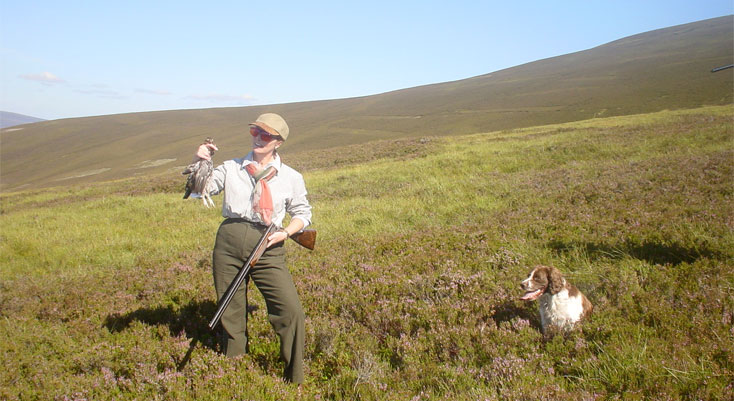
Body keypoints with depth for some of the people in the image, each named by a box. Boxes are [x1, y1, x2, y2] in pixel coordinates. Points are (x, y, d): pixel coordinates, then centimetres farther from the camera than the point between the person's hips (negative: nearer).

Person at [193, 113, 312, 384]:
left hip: (267, 248, -1)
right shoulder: (231, 168, 10)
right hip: (229, 242, 2)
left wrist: (286, 232, -7)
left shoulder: (291, 177, 6)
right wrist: (201, 164, -12)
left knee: (291, 311, -10)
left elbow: (302, 213, 11)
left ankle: (294, 383, 9)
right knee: (231, 315, 10)